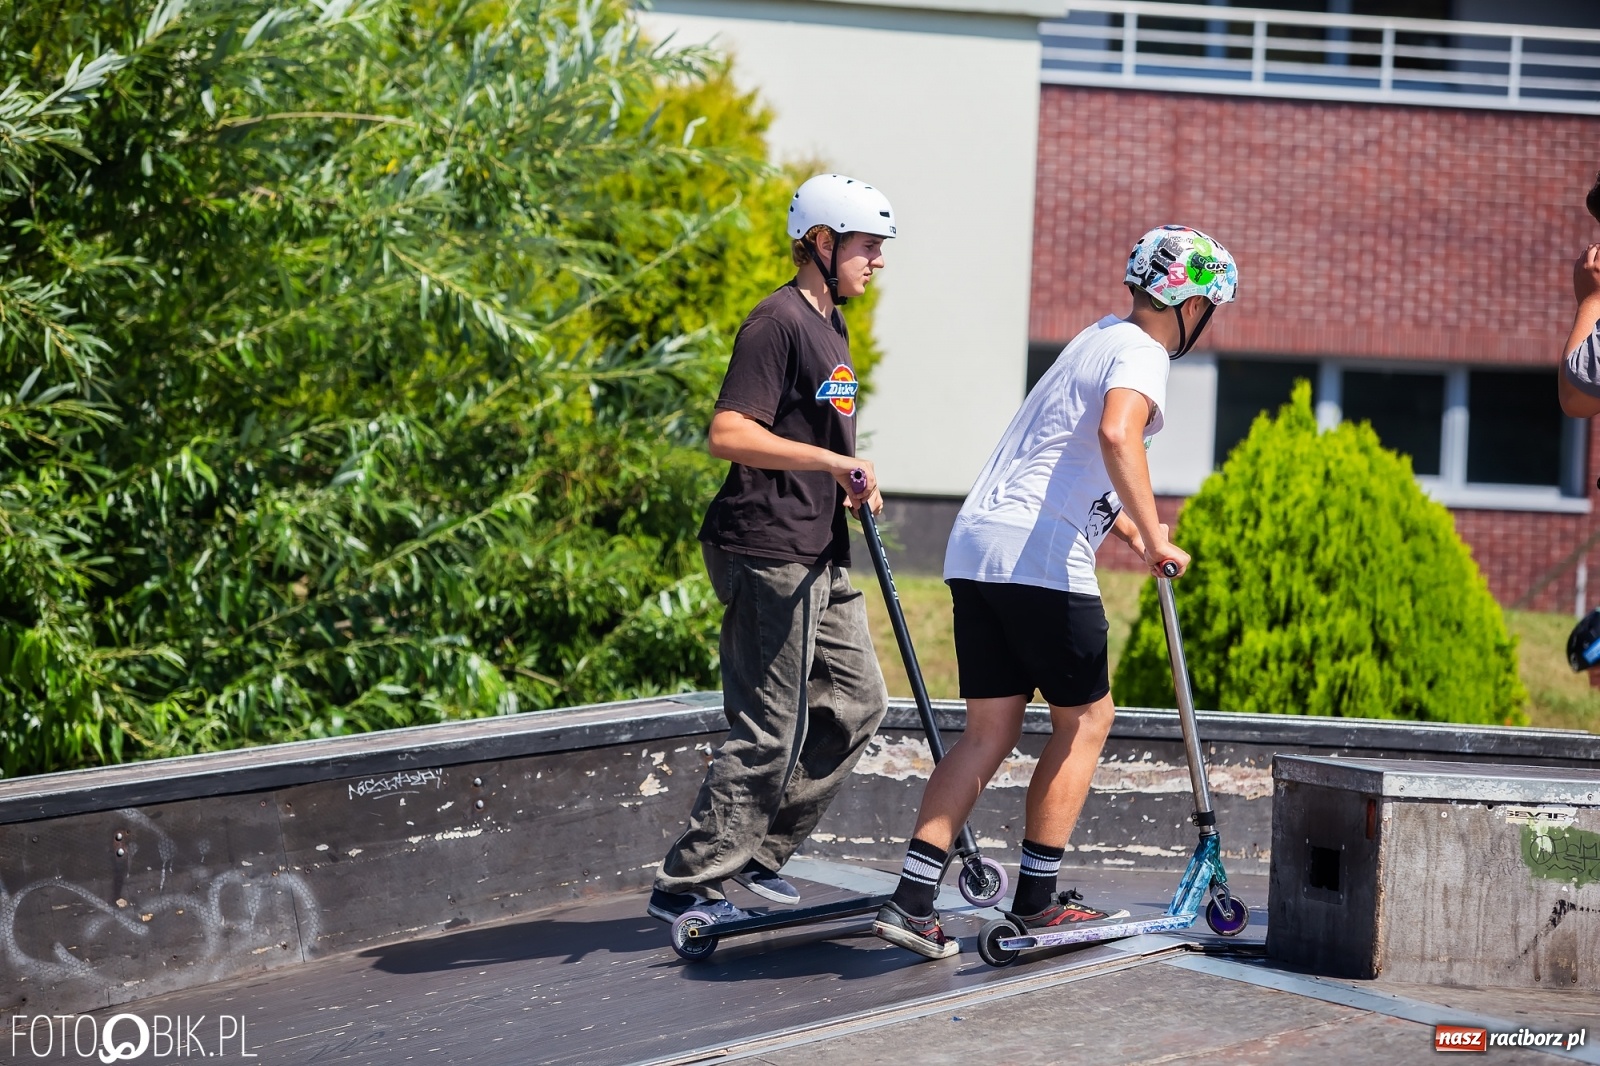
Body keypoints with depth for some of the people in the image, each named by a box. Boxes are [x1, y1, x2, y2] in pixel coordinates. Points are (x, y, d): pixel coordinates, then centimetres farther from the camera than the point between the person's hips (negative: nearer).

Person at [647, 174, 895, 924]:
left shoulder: (829, 326, 17)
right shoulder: (778, 322, -14)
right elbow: (729, 434, -23)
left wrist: (851, 484, 10)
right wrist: (833, 460, -24)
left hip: (818, 554, 10)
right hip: (767, 553, -10)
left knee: (856, 702, 12)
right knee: (771, 733, -7)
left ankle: (760, 850, 21)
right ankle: (686, 884, 2)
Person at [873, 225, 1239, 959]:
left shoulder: (1101, 337, 24)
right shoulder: (1142, 355, -6)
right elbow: (1116, 436, -28)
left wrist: (1124, 525, 39)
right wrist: (1154, 540, -23)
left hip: (976, 547, 9)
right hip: (1041, 558, -9)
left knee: (990, 732, 8)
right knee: (1086, 719, 6)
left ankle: (911, 899, -2)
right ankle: (1035, 902, 10)